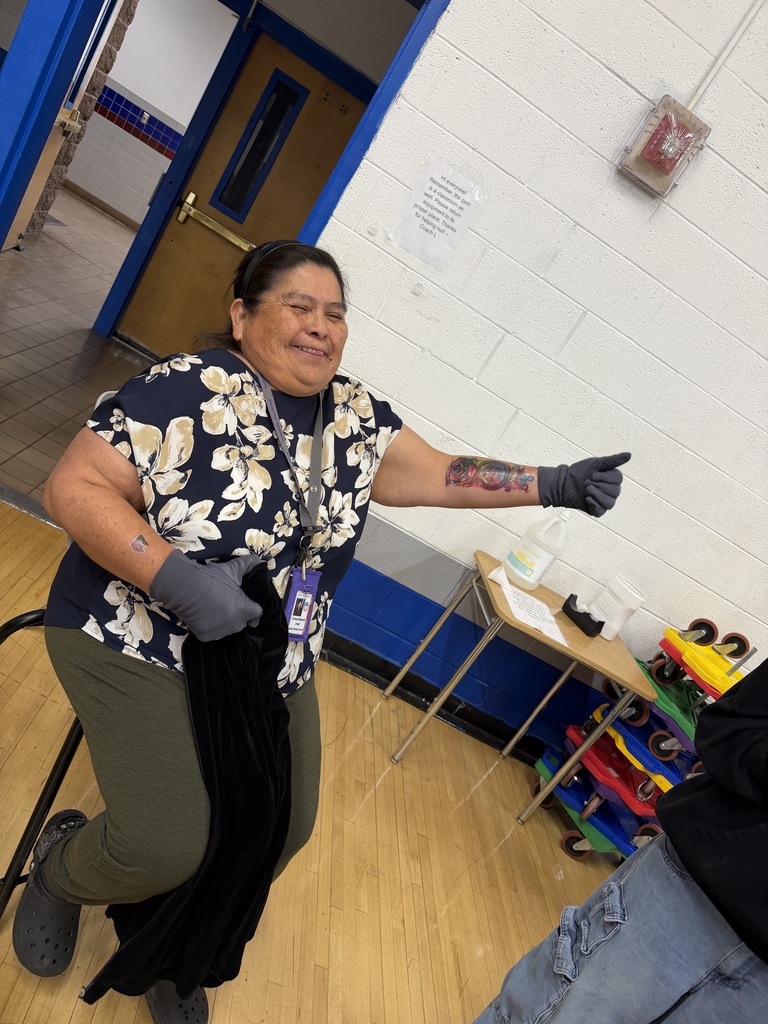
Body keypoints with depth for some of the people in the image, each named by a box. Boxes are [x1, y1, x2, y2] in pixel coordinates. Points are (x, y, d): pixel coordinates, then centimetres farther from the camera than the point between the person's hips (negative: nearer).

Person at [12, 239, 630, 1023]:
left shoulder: (353, 416, -1)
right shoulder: (190, 390, -19)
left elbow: (435, 475, -1)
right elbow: (73, 487, -18)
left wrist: (554, 484, -10)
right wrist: (175, 577, -30)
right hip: (139, 642, -5)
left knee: (282, 829, 8)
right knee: (164, 846, -13)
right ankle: (60, 867, 26)